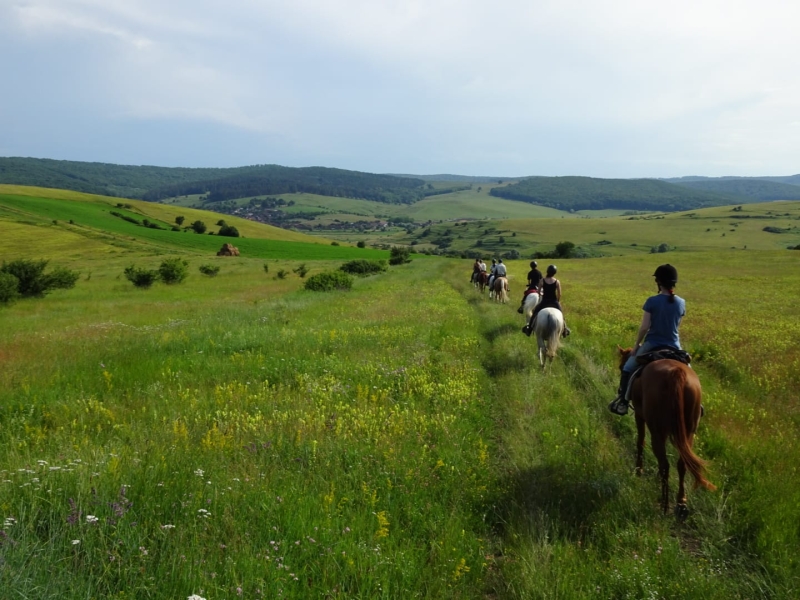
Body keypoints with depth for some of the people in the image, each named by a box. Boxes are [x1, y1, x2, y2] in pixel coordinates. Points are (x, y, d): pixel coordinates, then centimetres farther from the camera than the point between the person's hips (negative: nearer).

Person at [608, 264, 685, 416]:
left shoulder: (652, 301, -14)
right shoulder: (681, 303, -2)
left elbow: (644, 327, -14)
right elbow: (676, 326, 9)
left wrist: (636, 344, 0)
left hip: (652, 345, -3)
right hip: (674, 347, 3)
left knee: (628, 369, 16)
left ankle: (622, 402, 11)